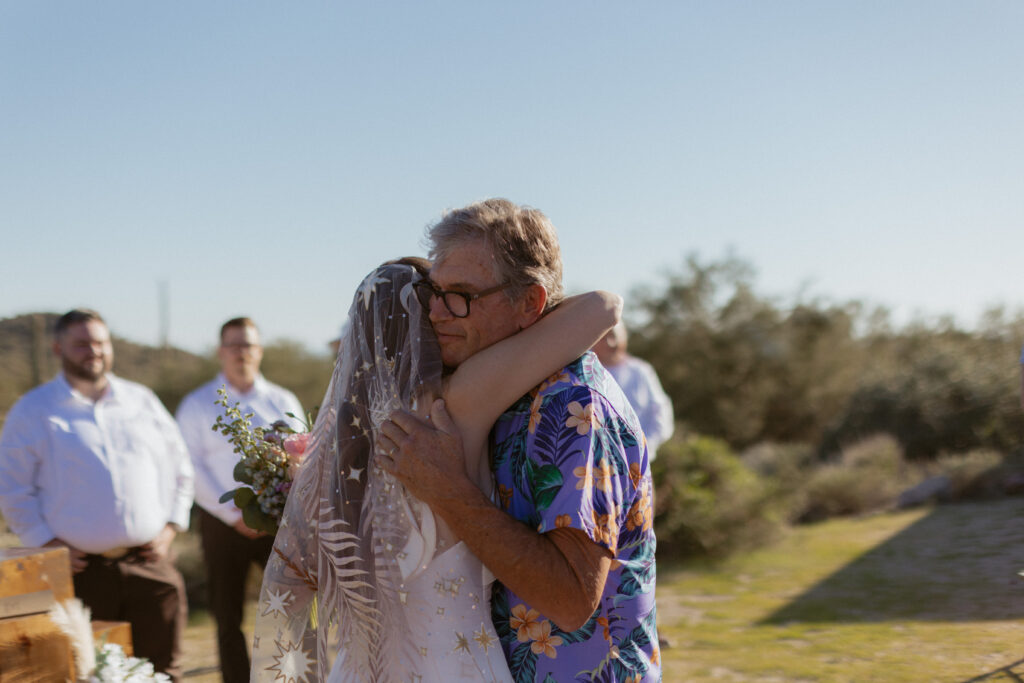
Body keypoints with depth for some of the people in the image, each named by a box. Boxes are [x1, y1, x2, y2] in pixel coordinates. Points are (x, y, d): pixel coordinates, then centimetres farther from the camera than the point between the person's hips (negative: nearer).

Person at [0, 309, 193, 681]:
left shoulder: (141, 400, 13)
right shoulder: (32, 411, 4)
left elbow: (180, 470, 16)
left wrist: (170, 528, 4)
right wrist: (49, 544, -6)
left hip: (150, 564, 3)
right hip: (82, 570, -2)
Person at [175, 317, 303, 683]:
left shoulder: (283, 402, 10)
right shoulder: (196, 406, 5)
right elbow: (193, 469, -2)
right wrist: (234, 515, -11)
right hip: (223, 525, 0)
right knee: (228, 619, 5)